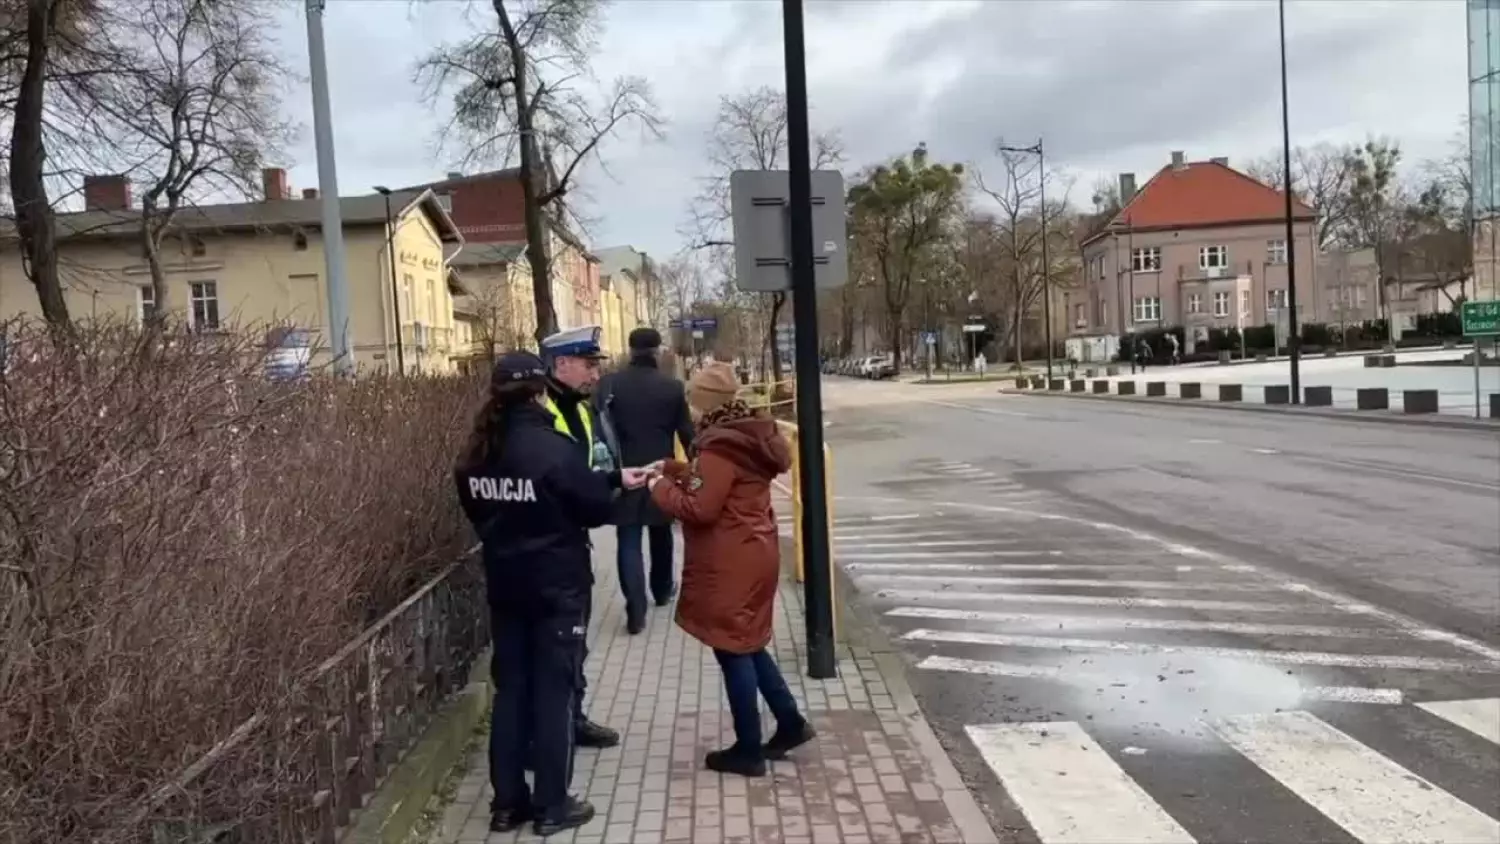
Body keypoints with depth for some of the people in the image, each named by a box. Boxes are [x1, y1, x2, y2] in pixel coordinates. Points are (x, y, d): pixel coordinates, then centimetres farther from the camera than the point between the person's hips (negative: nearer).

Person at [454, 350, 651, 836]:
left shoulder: (476, 454, 1)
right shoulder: (553, 448, -19)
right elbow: (596, 509, -13)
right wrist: (614, 486, 9)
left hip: (504, 586, 6)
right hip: (558, 587, -6)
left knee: (510, 690, 14)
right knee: (554, 692, 5)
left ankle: (507, 803, 23)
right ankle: (551, 807, 14)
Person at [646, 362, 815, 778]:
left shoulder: (720, 447, -21)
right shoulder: (748, 436, 10)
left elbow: (699, 509, -21)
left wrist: (661, 488, -7)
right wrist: (675, 471, 12)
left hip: (730, 563, -10)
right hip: (752, 553, 10)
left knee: (732, 649, 2)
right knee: (747, 643, 20)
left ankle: (748, 750, 13)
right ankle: (791, 722, 26)